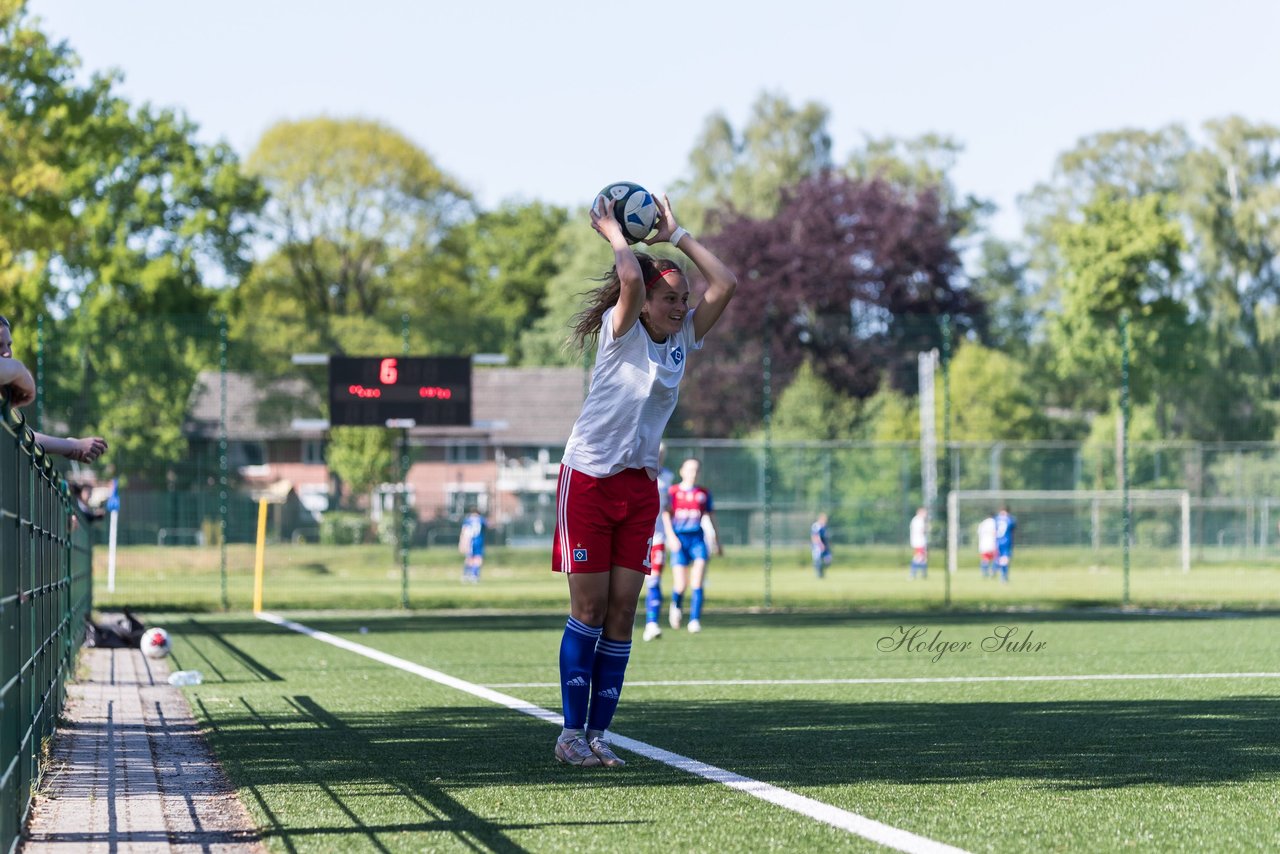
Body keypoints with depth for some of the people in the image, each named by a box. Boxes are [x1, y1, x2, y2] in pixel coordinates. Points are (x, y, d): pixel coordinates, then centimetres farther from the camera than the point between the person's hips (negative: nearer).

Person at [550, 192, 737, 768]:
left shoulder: (683, 340, 7)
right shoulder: (621, 333, -8)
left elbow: (724, 284, -1)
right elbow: (631, 277, -27)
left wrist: (676, 235, 2)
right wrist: (613, 232, -10)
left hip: (639, 487, 5)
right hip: (588, 479, -5)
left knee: (622, 612, 1)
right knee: (589, 609, -4)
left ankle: (598, 732, 5)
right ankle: (571, 732, 2)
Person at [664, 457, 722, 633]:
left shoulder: (704, 493, 10)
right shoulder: (673, 492, 1)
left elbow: (710, 518, 17)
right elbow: (665, 515, -2)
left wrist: (717, 542, 20)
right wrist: (671, 537, -15)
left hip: (697, 539, 2)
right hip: (679, 539, -2)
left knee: (697, 582, -13)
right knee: (680, 585, -4)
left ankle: (695, 620, -11)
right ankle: (676, 606, 29)